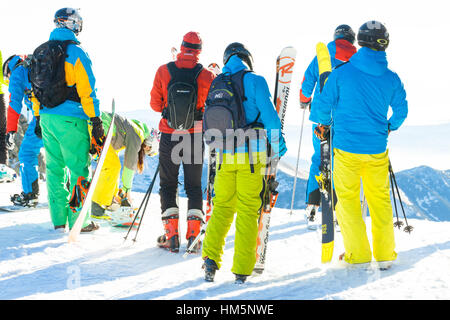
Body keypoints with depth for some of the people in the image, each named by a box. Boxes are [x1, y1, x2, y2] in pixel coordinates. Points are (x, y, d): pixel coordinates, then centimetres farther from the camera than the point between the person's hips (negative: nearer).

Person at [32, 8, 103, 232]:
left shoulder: (41, 52, 11)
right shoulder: (76, 53, -11)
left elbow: (34, 88, 16)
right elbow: (87, 90, -12)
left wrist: (39, 117, 23)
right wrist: (96, 121, -8)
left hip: (47, 118, 7)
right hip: (70, 121, -7)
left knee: (54, 167, 13)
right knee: (79, 168, -1)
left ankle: (58, 219, 18)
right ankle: (78, 221, -1)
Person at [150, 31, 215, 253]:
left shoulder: (163, 72, -10)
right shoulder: (207, 76, -11)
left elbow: (155, 104, -2)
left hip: (169, 136, 0)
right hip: (195, 137, 0)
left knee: (168, 184, 12)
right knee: (194, 185, 14)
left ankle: (171, 235, 3)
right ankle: (194, 232, 4)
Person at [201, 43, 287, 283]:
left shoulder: (216, 85, 10)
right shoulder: (254, 81, -5)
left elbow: (209, 122, 14)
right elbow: (268, 113, -10)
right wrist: (277, 143, 3)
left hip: (224, 155, 4)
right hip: (251, 154, -4)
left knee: (222, 207, 14)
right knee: (248, 210, 2)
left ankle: (211, 257, -3)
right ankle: (242, 269, 2)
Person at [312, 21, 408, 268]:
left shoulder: (342, 73, -9)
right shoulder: (391, 78, -1)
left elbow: (322, 104, -6)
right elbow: (401, 109, 12)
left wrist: (324, 123, 16)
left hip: (347, 147, -2)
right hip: (377, 148, 3)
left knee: (347, 199, 8)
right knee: (380, 198, 15)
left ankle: (357, 254, 5)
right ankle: (385, 253, 17)